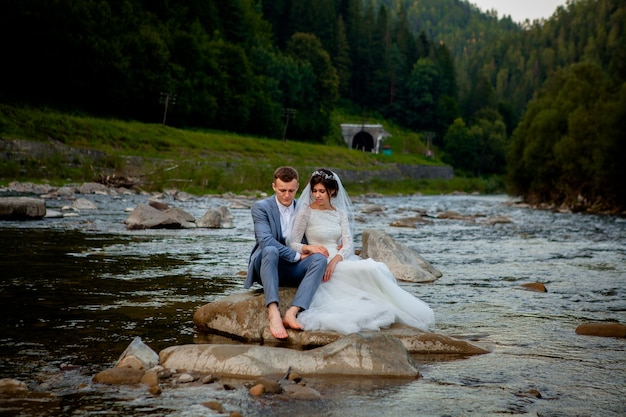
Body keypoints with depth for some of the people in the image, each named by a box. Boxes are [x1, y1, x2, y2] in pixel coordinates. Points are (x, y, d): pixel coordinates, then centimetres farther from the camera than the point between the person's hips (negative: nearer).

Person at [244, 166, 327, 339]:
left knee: (320, 258, -25)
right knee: (270, 250, -37)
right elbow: (265, 240, -17)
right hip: (265, 266, -4)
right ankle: (273, 313, -51)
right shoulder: (261, 207, -3)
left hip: (293, 270, 4)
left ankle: (292, 312, -41)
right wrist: (297, 255, -19)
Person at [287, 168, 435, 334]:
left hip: (341, 260, 5)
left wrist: (335, 260, -20)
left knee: (379, 268, -23)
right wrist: (308, 247, -24)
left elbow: (348, 244, 1)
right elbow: (292, 244, -3)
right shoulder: (306, 212, -2)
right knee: (371, 269, -25)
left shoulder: (340, 213, 11)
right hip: (321, 264, -5)